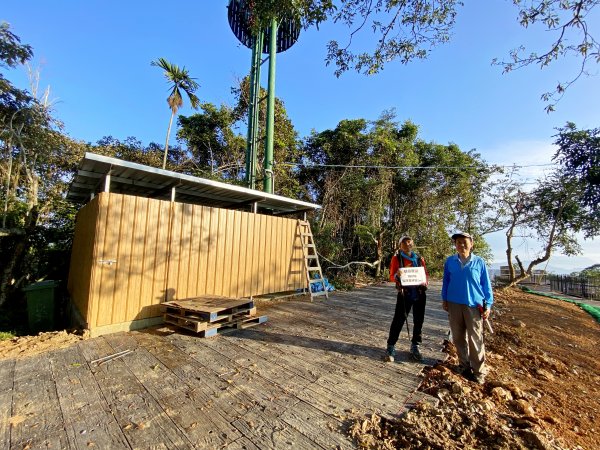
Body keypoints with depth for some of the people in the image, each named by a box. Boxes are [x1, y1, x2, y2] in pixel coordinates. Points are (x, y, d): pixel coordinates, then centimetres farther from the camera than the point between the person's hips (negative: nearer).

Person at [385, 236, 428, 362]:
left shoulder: (419, 258, 9)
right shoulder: (397, 258, 0)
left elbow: (425, 273, 13)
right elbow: (391, 276, -1)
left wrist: (425, 282, -9)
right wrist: (397, 275, -24)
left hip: (420, 294, 4)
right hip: (404, 294, -3)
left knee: (418, 321, 11)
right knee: (398, 320, -1)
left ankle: (415, 346, 27)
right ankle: (391, 347, 10)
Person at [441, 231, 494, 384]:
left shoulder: (479, 262, -1)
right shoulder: (450, 261, 3)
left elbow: (486, 284, 3)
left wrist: (488, 304, 0)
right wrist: (444, 299, 9)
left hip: (473, 304, -2)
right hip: (454, 304, 2)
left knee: (475, 340, 1)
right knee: (458, 338, 11)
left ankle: (479, 372, 14)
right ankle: (464, 365, 28)